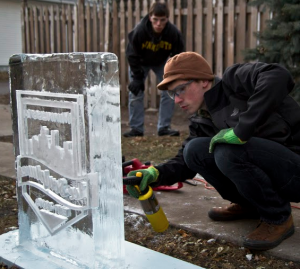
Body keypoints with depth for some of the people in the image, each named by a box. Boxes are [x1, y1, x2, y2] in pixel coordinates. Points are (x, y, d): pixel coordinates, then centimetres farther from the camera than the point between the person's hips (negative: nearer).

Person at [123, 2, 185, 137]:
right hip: (141, 62, -1)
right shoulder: (139, 31, -34)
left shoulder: (174, 33, -30)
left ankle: (164, 127, 4)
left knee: (169, 92, -7)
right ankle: (136, 128, 4)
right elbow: (132, 55, -20)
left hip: (162, 62, 1)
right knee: (135, 92, -6)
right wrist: (137, 77, -21)